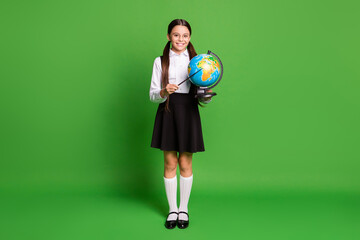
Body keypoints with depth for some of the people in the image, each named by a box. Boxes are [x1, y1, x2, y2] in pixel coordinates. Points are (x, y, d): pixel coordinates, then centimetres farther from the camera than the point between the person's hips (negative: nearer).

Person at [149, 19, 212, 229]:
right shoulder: (161, 61, 5)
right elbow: (153, 95, 0)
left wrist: (206, 97, -17)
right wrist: (164, 92, -21)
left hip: (189, 112, 0)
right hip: (167, 112, 0)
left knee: (185, 163, 5)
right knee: (170, 163, 5)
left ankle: (184, 209, 22)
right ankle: (172, 209, 21)